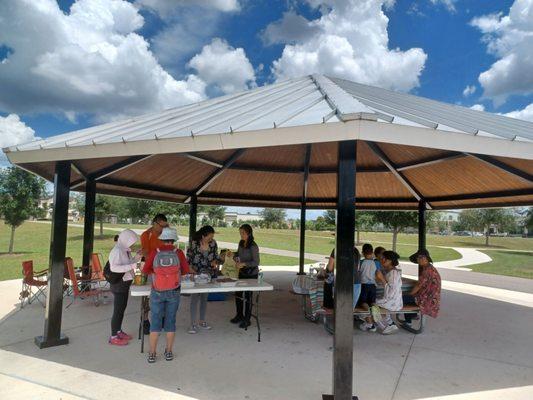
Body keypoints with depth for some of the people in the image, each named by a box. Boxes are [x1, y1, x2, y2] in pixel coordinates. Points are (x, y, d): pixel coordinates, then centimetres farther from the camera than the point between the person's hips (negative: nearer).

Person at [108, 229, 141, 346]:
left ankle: (118, 331, 34)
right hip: (119, 284, -9)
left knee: (122, 308, 19)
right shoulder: (116, 251, -20)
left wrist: (136, 258, 1)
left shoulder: (125, 250, 6)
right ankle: (113, 337, 12)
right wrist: (132, 266, -34)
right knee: (118, 310, 0)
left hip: (125, 283, 9)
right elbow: (114, 267, -31)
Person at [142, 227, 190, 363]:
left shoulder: (154, 253, -9)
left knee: (155, 322, 11)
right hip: (173, 292, 0)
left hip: (157, 292, 0)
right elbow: (186, 270, 1)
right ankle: (169, 352, 23)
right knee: (170, 321, 12)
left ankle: (152, 354, 18)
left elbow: (145, 270, -3)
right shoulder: (178, 253, -10)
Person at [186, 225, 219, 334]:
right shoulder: (194, 244, -16)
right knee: (195, 298, -4)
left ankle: (202, 321, 25)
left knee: (204, 298, 12)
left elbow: (216, 256, 8)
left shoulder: (213, 244, -4)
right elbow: (188, 260, -9)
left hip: (208, 275, 4)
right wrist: (192, 272, -18)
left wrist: (215, 262, -13)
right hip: (195, 275, -4)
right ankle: (193, 323, 6)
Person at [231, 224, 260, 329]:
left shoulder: (253, 246, -21)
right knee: (238, 294, 14)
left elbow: (256, 262, -23)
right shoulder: (241, 243, 0)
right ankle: (239, 315, 33)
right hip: (242, 272, 7)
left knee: (247, 296, 2)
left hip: (251, 274, -7)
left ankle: (247, 319, 17)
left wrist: (244, 264, -33)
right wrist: (236, 257, -4)